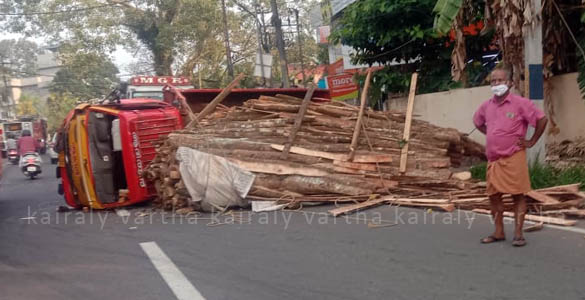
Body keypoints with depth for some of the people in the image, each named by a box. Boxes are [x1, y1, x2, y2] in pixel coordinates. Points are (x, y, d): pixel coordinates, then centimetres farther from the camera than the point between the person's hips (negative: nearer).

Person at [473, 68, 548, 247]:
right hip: (493, 159, 6)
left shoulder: (520, 103, -8)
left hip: (514, 157, -6)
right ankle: (499, 233, 19)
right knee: (493, 195, 8)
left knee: (518, 195, -2)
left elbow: (542, 119, -7)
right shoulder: (487, 106, 8)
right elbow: (478, 122, 27)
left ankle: (518, 234, 4)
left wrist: (531, 142, -4)